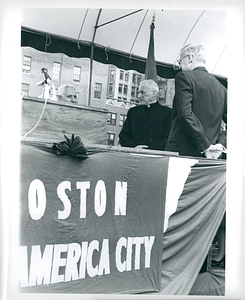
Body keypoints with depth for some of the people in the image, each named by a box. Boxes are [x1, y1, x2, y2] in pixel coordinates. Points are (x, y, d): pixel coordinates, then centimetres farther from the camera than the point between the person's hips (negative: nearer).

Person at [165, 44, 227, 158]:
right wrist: (220, 145, 6)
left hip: (182, 150, -6)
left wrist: (205, 146, -13)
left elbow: (186, 114, -15)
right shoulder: (221, 88, 14)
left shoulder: (184, 77, -3)